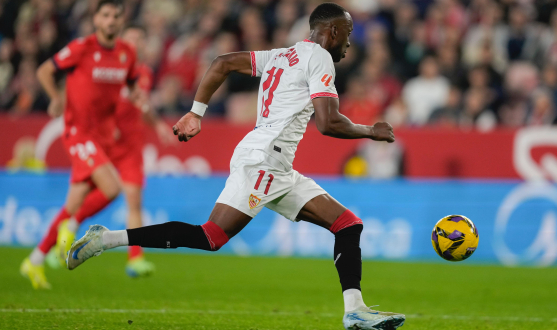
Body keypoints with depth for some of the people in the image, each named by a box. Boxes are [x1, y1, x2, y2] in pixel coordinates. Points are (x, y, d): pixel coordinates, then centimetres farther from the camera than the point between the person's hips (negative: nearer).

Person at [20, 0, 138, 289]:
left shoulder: (127, 54, 6)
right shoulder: (81, 48, -11)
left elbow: (132, 84, 22)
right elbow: (44, 71, -3)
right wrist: (57, 98, -19)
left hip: (104, 134, 6)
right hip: (79, 132, -6)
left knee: (76, 204, 7)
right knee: (111, 187, -24)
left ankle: (36, 261, 18)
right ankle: (71, 226, 1)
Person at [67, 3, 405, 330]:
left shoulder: (282, 55, 23)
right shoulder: (319, 57, -4)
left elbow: (223, 63, 19)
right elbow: (329, 123, -14)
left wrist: (196, 113, 18)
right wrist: (371, 131, 2)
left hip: (279, 173, 10)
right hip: (263, 158, -10)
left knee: (349, 225, 5)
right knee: (209, 238, -16)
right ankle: (107, 238, -13)